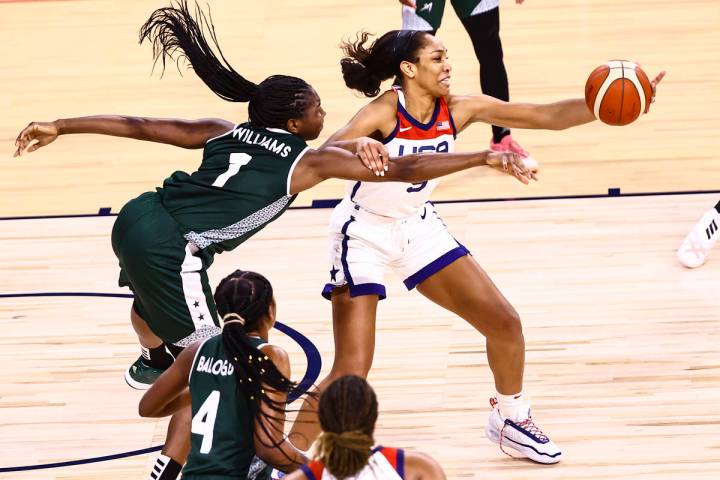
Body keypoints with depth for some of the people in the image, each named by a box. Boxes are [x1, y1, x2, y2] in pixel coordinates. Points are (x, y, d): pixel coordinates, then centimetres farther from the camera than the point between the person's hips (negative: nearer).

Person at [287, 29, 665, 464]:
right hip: (364, 235, -6)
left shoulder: (460, 109, -12)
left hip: (419, 227, 6)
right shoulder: (384, 112, -26)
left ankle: (510, 419, 31)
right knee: (351, 374, -14)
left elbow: (547, 116, -13)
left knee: (505, 322, 5)